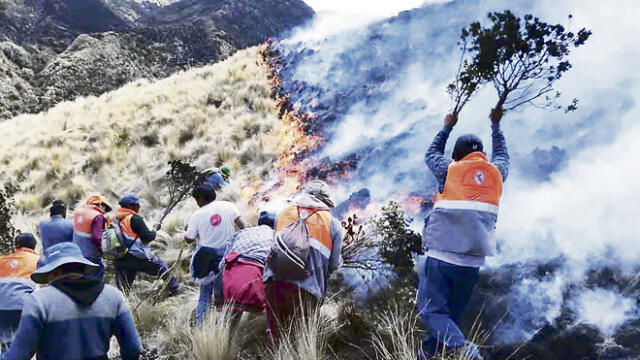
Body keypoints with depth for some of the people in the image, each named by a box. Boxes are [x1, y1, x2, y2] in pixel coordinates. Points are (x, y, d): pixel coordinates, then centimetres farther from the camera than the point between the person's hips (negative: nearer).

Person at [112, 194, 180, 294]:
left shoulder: (113, 219, 8)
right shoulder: (134, 219, -12)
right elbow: (148, 237, -13)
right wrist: (155, 229, 4)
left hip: (119, 260, 6)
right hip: (138, 257, -6)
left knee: (122, 290, 9)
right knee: (162, 269, 14)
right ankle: (175, 289, 23)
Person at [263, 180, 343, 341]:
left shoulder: (283, 213, 16)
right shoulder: (333, 223, 6)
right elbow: (334, 264, 6)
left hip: (273, 283, 3)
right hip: (306, 290, -3)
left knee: (277, 339, 13)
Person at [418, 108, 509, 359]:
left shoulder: (450, 170, 1)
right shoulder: (496, 172, 10)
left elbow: (431, 154, 22)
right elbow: (502, 155, 33)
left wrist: (447, 127, 34)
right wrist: (496, 126, 46)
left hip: (440, 256, -4)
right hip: (473, 261, 4)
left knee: (432, 311, -4)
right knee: (452, 315, 14)